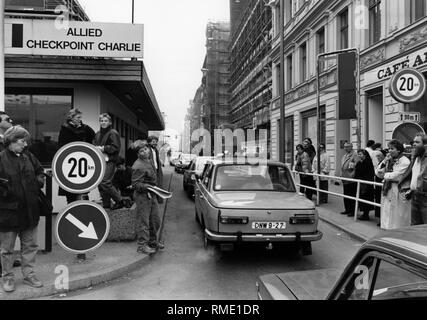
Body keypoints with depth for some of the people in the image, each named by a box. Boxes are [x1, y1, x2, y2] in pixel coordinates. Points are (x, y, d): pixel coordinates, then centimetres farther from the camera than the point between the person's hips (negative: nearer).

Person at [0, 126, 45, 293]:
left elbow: (39, 171, 20)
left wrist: (39, 179, 3)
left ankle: (29, 275, 27)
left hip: (29, 210, 5)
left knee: (30, 245, 13)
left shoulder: (28, 156, 5)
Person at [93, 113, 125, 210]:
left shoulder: (113, 133, -6)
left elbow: (116, 147, -14)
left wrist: (104, 148, -17)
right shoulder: (97, 134, 18)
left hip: (109, 161, -8)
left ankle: (119, 201, 1)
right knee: (100, 184, 8)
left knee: (105, 183, -14)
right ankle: (106, 204, 19)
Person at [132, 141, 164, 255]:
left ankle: (153, 241, 33)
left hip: (152, 195, 9)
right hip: (142, 196, -9)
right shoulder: (138, 167, -20)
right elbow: (135, 184, -21)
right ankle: (142, 245, 8)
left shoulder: (149, 161, 10)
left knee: (155, 221, 17)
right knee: (143, 222, -2)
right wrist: (148, 187, -29)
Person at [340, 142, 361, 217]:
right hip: (345, 179, 9)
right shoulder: (344, 156, 17)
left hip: (352, 180, -9)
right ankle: (347, 210, 26)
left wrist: (352, 174, -20)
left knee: (352, 196, -2)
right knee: (346, 195, 15)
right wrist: (342, 175, 16)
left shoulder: (355, 155, -12)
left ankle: (353, 211, 5)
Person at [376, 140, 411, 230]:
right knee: (387, 215, 12)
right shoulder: (389, 160, 13)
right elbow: (378, 172, 8)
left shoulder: (405, 161, -10)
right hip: (388, 190, 7)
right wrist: (384, 161, -3)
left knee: (398, 218, -1)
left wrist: (384, 175, -4)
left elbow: (396, 175, -19)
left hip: (399, 192, -7)